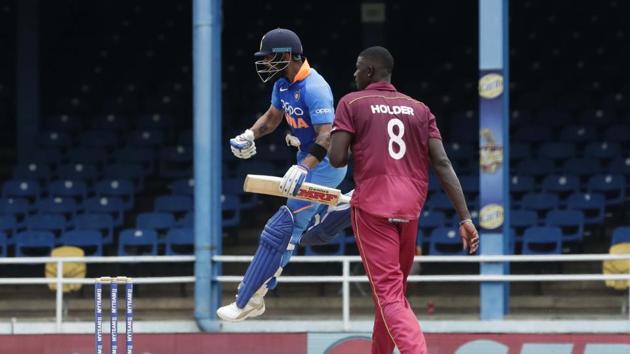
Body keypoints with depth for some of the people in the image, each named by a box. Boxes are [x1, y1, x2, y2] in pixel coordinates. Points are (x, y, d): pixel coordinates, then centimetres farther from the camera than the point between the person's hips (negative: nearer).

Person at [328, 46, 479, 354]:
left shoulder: (352, 103, 2)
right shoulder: (419, 109, 12)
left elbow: (336, 159, -8)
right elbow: (442, 164, 2)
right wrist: (465, 218, -3)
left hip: (371, 208, -5)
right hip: (410, 210, 5)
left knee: (389, 297, -10)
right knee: (394, 292, 21)